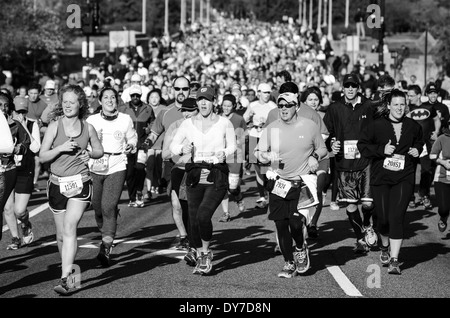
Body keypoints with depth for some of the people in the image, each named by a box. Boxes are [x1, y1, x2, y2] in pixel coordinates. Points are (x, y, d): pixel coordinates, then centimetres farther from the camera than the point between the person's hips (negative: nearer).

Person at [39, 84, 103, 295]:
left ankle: (66, 278, -24)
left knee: (69, 228, -18)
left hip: (80, 183, -2)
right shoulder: (54, 126, -2)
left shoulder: (88, 128, 2)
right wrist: (60, 148, -18)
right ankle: (69, 268, 33)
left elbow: (100, 150, 17)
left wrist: (90, 154, -4)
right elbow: (42, 157, -3)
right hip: (57, 183, 2)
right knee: (61, 235, 10)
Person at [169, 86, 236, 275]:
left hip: (217, 176, -3)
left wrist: (224, 153, -9)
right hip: (194, 176, 3)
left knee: (203, 215, -19)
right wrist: (182, 149, -11)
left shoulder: (224, 123, 1)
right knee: (194, 219, 3)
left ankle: (206, 252, 6)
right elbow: (173, 145, 10)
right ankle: (200, 257, 24)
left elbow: (232, 145, 12)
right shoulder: (188, 124, 6)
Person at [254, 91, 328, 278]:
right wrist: (263, 156, -19)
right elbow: (259, 153, 4)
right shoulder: (270, 129, 2)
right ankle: (289, 263, 17)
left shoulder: (310, 126, 1)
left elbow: (322, 149, 13)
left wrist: (315, 156, -9)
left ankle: (301, 248, 17)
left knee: (295, 222, -15)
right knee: (281, 225, 1)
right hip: (278, 183, 2)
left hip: (301, 182, -2)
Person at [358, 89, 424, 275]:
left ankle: (394, 260, -9)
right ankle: (385, 248, 37)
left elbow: (419, 142, 25)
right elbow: (362, 145, 1)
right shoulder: (376, 126, -3)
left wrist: (417, 150, 3)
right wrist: (382, 150, -12)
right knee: (383, 217, 5)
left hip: (404, 178, 0)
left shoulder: (413, 127, 5)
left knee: (397, 217, -11)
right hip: (380, 178, 0)